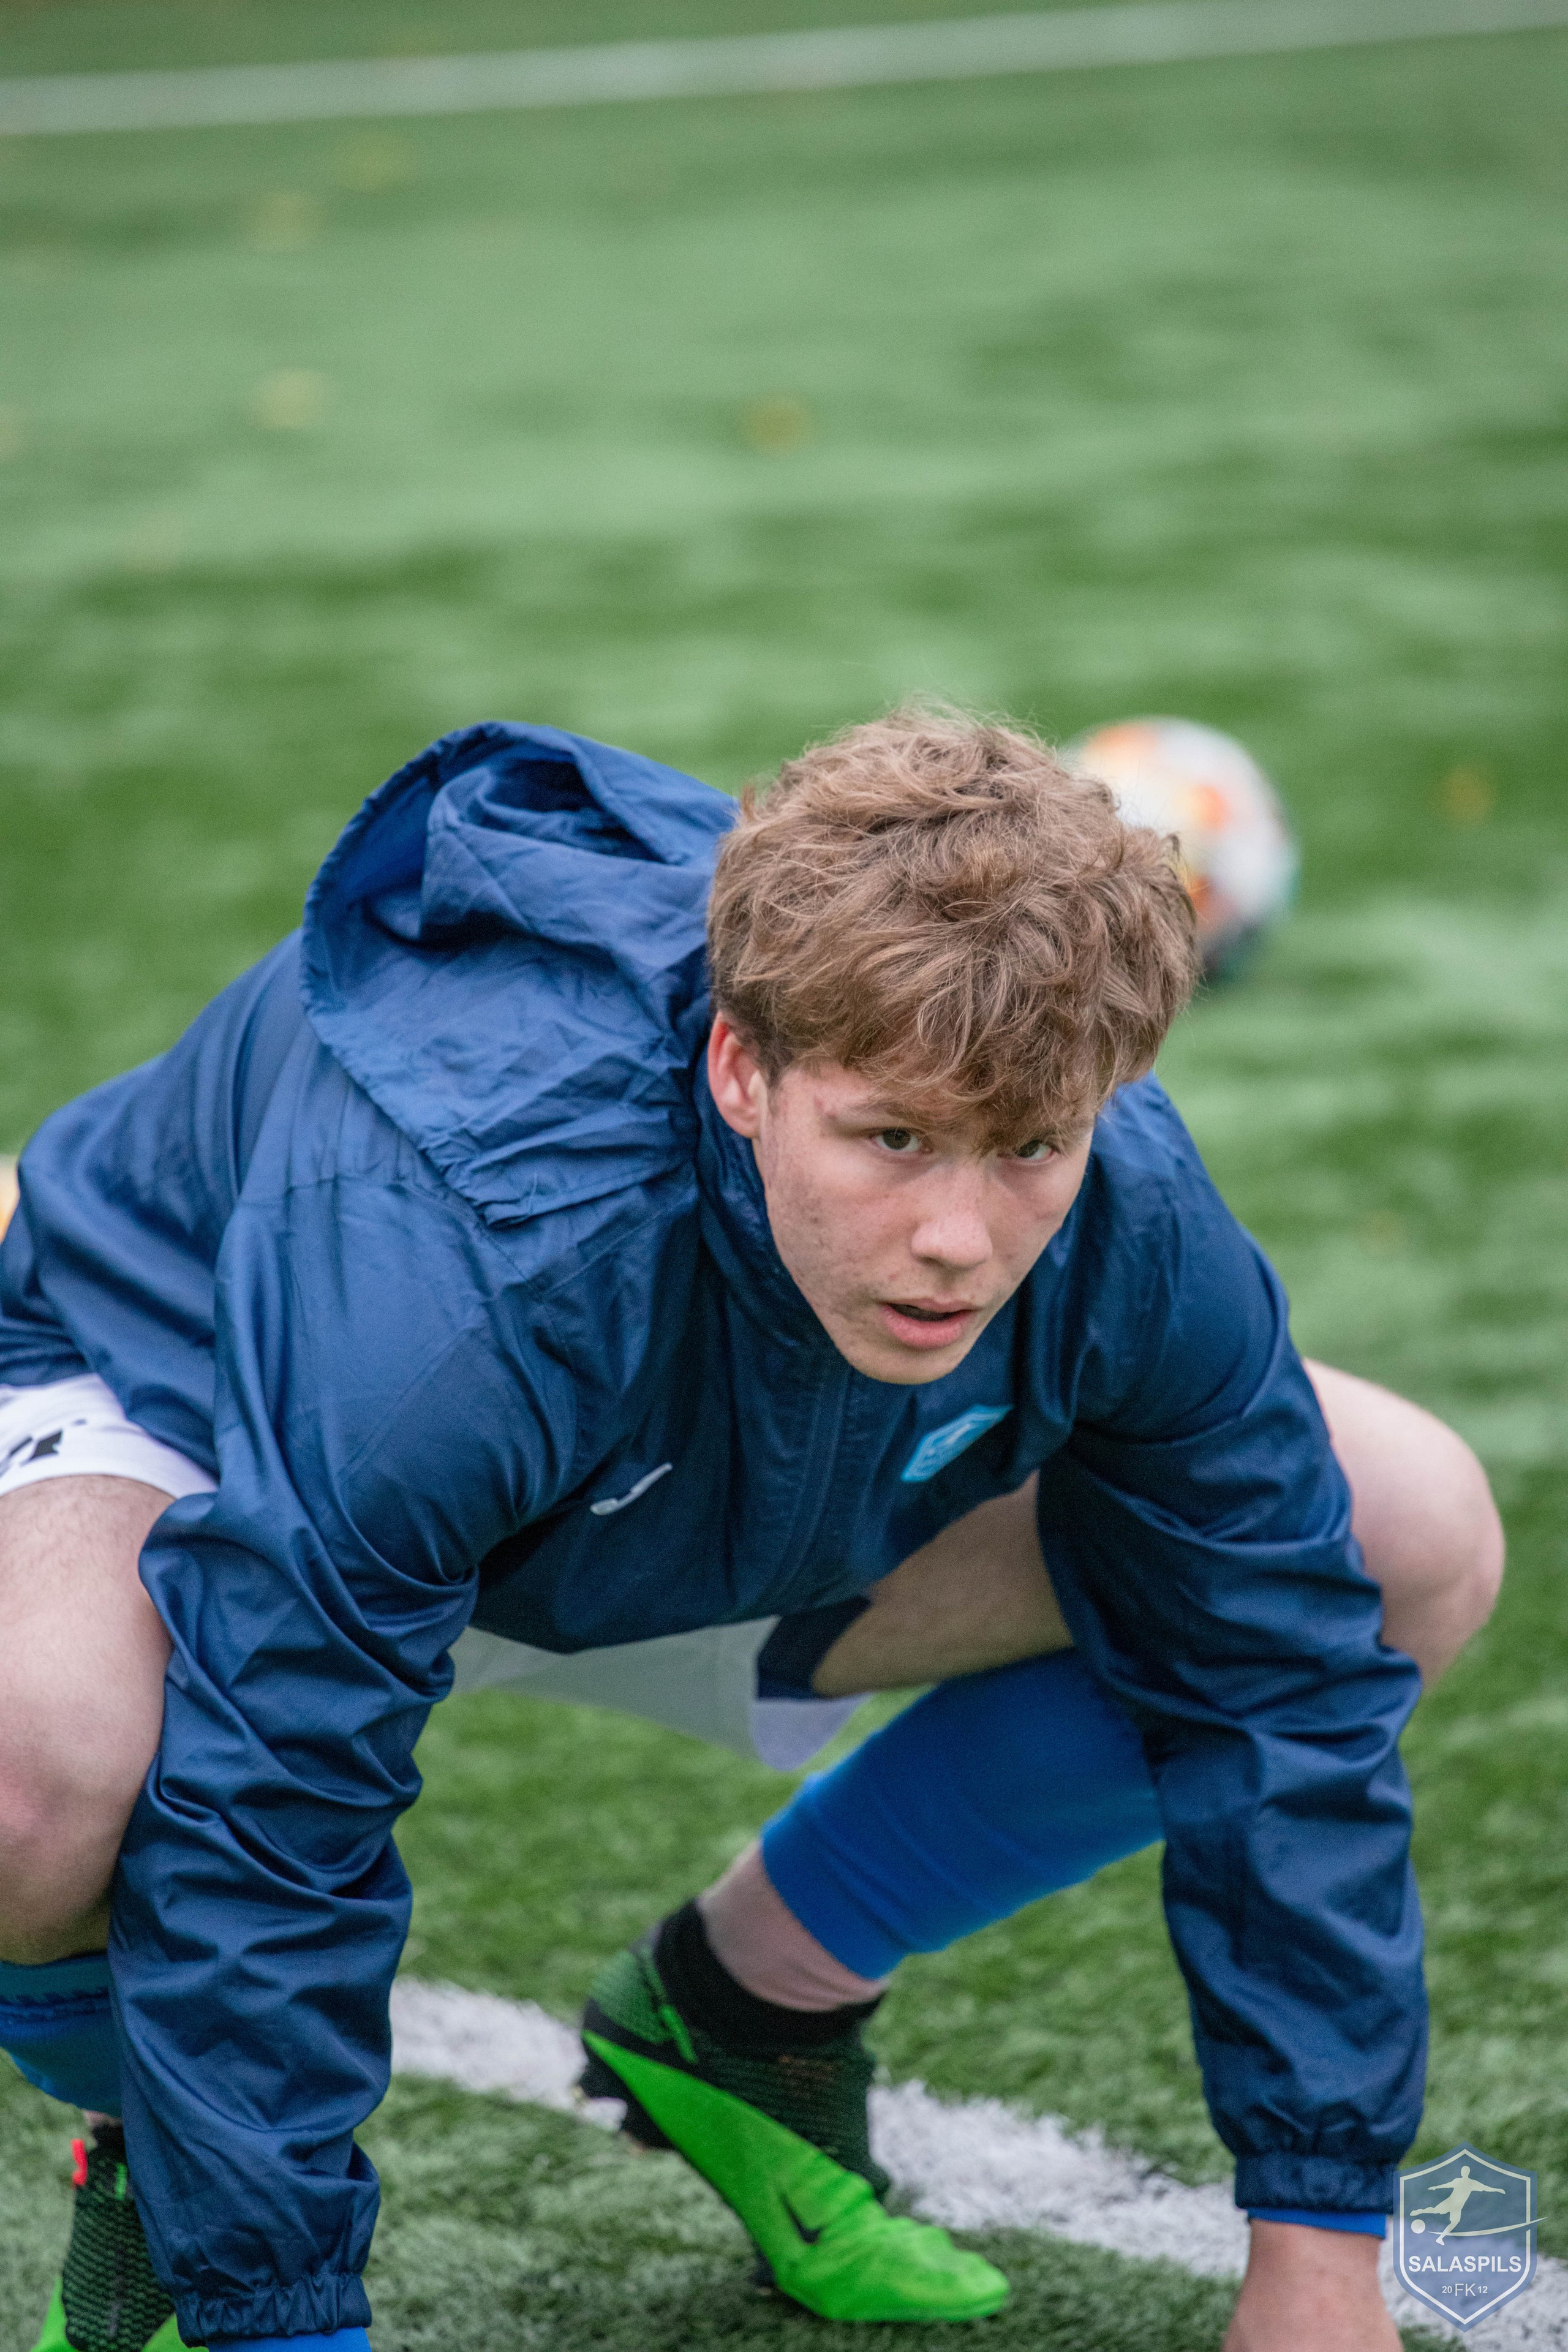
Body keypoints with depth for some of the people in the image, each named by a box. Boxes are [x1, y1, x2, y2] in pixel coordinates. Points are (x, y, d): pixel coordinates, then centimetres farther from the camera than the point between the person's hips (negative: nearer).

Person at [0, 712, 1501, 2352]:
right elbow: (261, 1838, -38)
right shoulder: (451, 1252, -43)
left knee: (1417, 1539, -8)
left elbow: (1286, 1693, -14)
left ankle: (742, 2004, 6)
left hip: (718, 1511, 5)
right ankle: (163, 2176, -3)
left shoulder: (1128, 1223, -28)